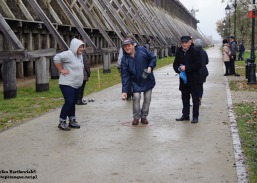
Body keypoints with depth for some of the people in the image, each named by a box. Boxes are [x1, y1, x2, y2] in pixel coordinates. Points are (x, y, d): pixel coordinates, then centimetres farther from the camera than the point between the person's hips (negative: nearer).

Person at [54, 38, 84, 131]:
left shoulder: (80, 56, 12)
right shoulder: (68, 54, -17)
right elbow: (56, 58, -28)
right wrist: (61, 70, -22)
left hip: (76, 84, 9)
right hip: (67, 84, -9)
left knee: (73, 103, 13)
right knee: (69, 102, -12)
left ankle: (72, 121, 23)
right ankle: (62, 122, -3)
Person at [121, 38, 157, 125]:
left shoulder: (142, 50, -13)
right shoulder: (125, 59, -12)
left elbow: (153, 58, 0)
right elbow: (125, 76, -14)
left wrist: (150, 67, -18)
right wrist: (124, 91, -19)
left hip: (148, 80, 1)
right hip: (136, 82, -1)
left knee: (147, 99, 5)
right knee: (136, 98, -11)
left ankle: (144, 116, 22)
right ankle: (136, 117, 5)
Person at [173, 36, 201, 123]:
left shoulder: (196, 52, -9)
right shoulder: (179, 52, 6)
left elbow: (198, 65, -16)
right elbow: (175, 64, 11)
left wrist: (186, 68, -22)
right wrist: (178, 69, -12)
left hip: (194, 79, -5)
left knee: (195, 98, 2)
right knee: (185, 98, 13)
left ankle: (195, 116, 8)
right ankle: (185, 115, 22)